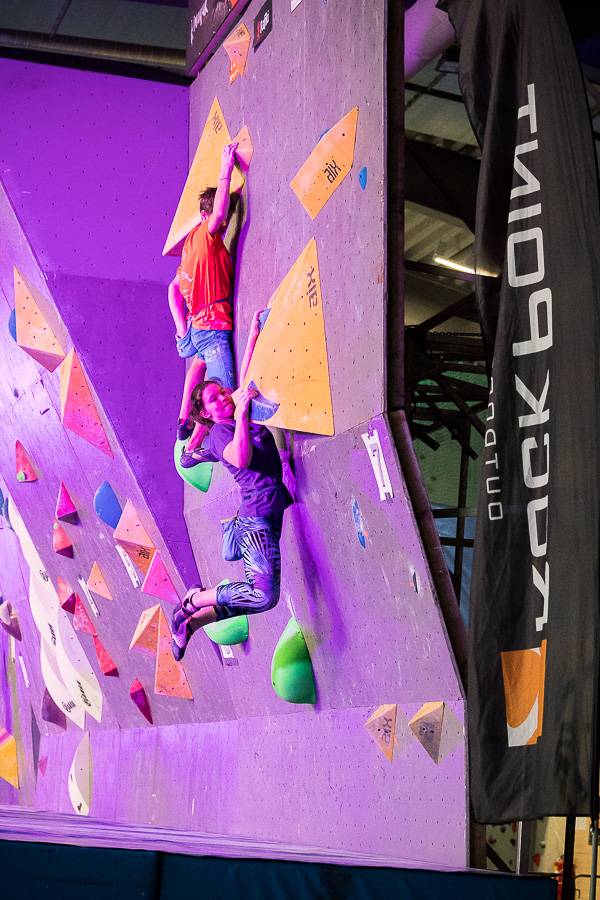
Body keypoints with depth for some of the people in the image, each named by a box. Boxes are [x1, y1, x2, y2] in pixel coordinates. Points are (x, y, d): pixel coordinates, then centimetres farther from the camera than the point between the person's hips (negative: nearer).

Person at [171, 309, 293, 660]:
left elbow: (246, 376, 21)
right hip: (255, 519, -8)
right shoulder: (219, 433, -2)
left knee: (260, 595, 9)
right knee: (264, 595, -22)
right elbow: (241, 459, -21)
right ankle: (194, 600, -4)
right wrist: (241, 415, -20)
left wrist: (255, 333, 14)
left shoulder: (247, 414, 18)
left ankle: (190, 622, 17)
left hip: (273, 518, 8)